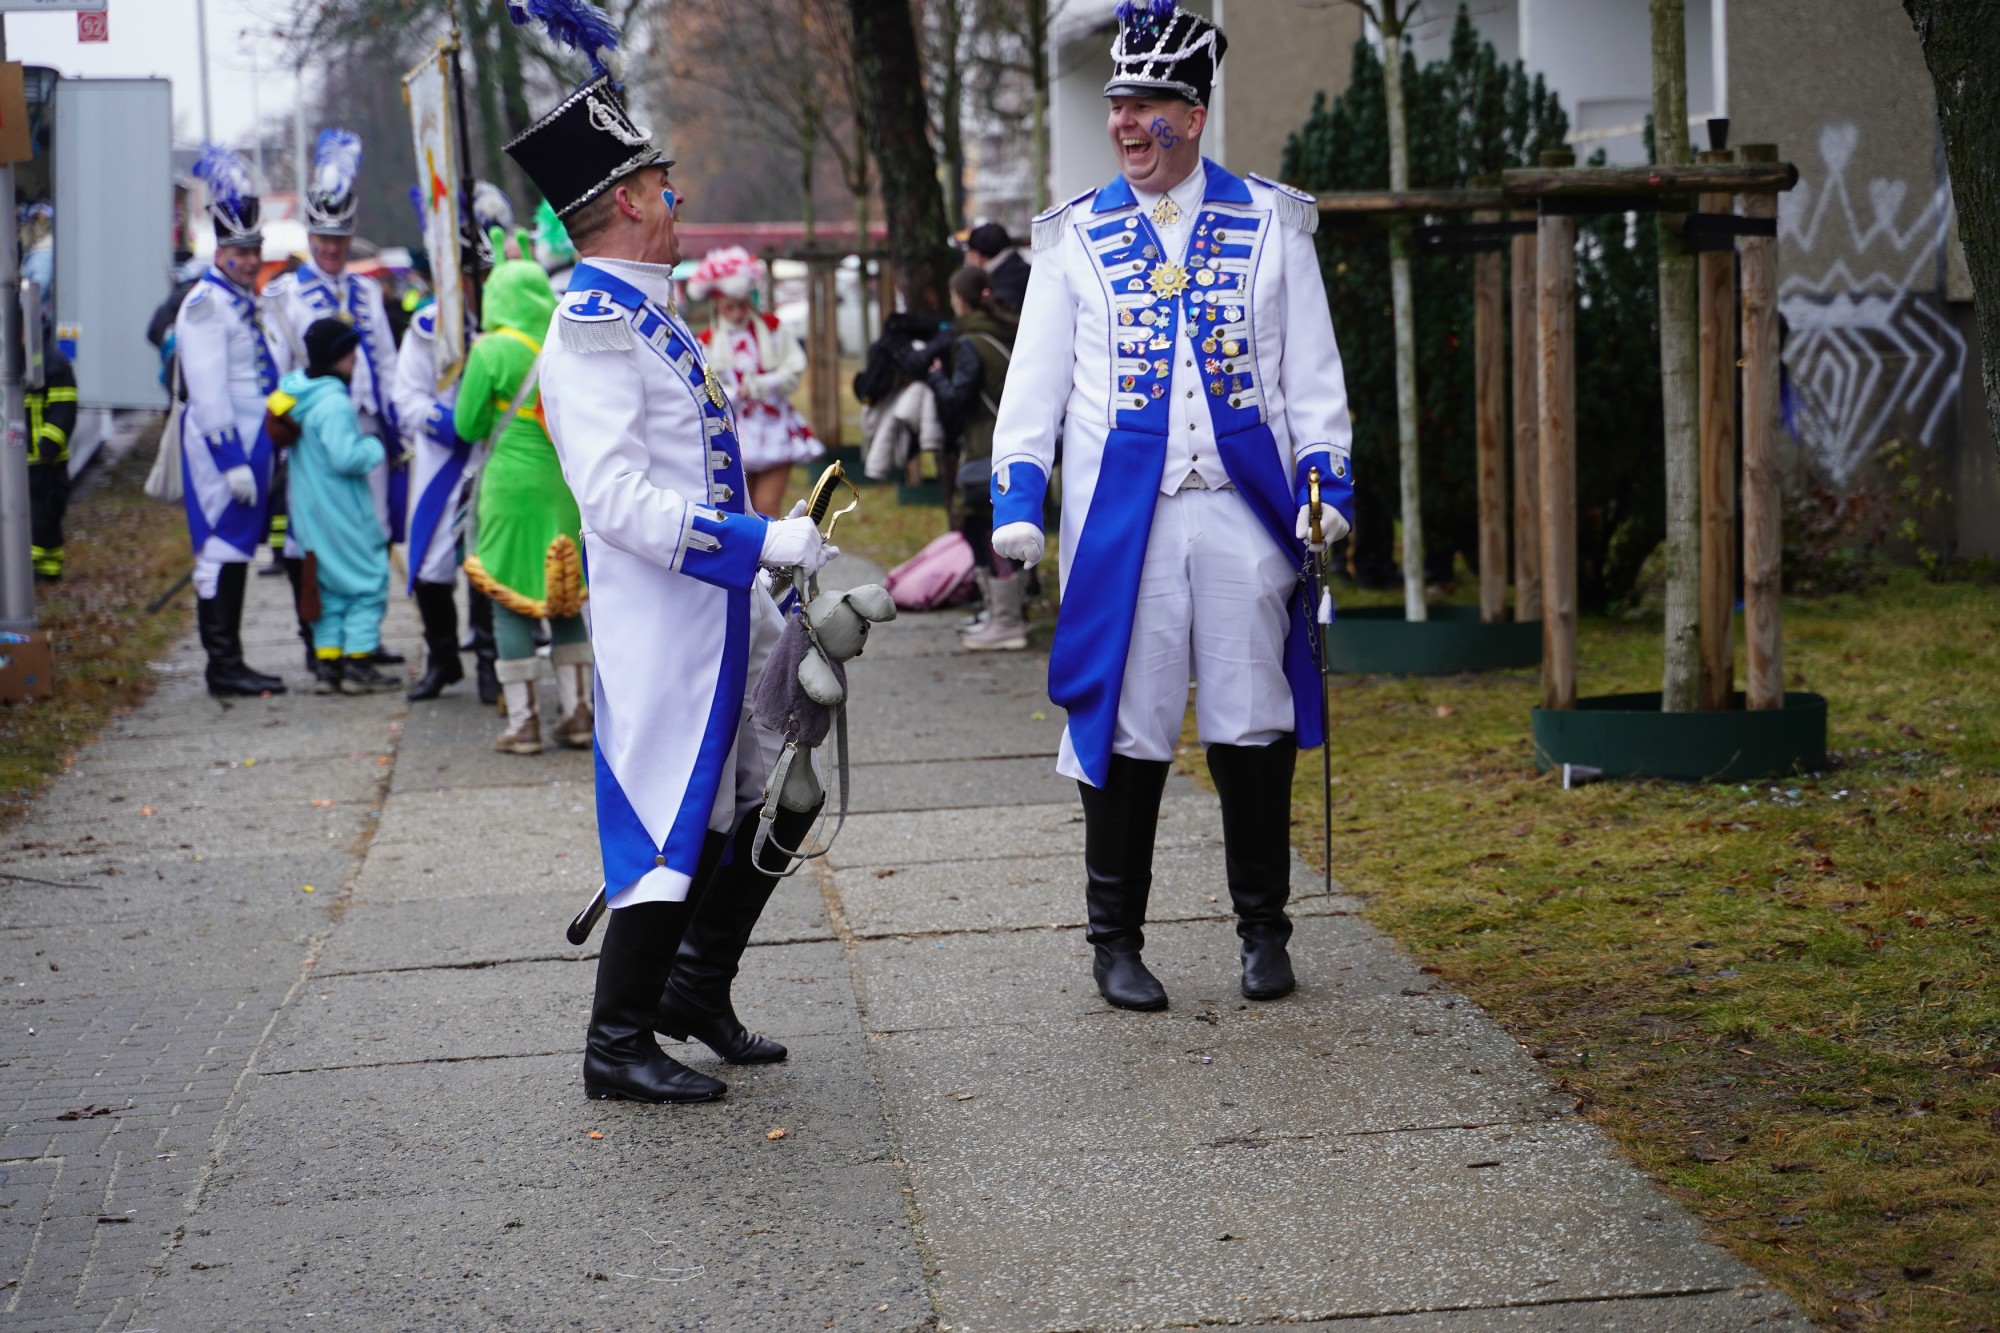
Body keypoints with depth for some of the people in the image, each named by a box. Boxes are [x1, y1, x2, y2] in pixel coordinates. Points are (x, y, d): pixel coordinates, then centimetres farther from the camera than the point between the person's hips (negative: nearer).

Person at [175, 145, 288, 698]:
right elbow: (208, 389, -19)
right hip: (222, 445, -9)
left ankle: (230, 664, 16)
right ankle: (223, 667, -7)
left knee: (236, 551, 11)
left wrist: (262, 454, 21)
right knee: (221, 550, -8)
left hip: (252, 443, 9)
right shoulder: (207, 304, -12)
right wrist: (232, 459, -23)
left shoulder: (246, 302, 18)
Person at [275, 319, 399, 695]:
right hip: (342, 511, -9)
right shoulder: (334, 403, -21)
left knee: (329, 587, 15)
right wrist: (374, 447, -8)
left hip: (310, 509, 9)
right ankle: (358, 665, 1)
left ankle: (327, 663, 13)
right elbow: (346, 457, -27)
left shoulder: (295, 389, 8)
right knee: (368, 579, 1)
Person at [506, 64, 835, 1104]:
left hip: (722, 607, 10)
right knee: (674, 822, -4)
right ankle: (619, 1045, 6)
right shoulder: (592, 326, -17)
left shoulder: (641, 311, 14)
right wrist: (760, 541, -25)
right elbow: (617, 496, -25)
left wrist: (774, 567, 24)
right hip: (661, 619, -10)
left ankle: (697, 986, 27)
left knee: (780, 795, 15)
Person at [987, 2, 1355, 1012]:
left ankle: (1263, 929, 18)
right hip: (1121, 520, 0)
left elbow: (1312, 368, 8)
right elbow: (1036, 378, 7)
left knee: (1253, 724, 4)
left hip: (1247, 511, 0)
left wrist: (1326, 480, -2)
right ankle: (1115, 941, 11)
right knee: (1125, 725, 1)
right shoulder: (1076, 238, 7)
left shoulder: (1269, 225, 7)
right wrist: (1015, 502, -3)